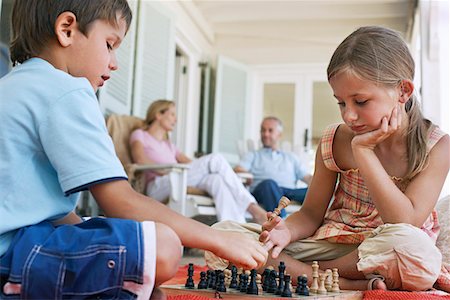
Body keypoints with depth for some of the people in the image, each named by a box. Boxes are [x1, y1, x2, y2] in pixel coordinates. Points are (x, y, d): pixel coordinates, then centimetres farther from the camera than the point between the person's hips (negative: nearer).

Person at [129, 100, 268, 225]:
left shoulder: (169, 145, 36)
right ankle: (253, 208, -29)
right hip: (157, 187, -6)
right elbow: (141, 160, -5)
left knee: (216, 179, -28)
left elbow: (189, 163, 20)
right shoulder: (140, 135, 17)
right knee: (215, 160, -23)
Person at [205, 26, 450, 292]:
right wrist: (287, 231, -19)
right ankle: (354, 285, -19)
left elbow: (407, 224, -20)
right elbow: (311, 214, 6)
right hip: (332, 244, 3)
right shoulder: (335, 141, -2)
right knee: (222, 234, -13)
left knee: (415, 248, -42)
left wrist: (363, 150, -21)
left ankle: (303, 272, -15)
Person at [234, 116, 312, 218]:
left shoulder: (291, 157, 34)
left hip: (290, 191, 3)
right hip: (262, 190, -2)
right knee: (269, 183, -39)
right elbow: (237, 170, 11)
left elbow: (307, 177, 21)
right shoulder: (253, 155, 29)